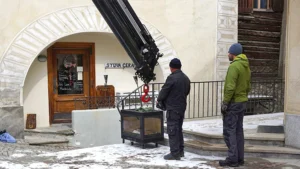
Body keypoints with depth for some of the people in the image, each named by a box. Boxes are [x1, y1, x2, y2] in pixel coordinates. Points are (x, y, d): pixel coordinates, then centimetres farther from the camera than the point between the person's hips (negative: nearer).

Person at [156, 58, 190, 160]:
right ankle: (180, 151, 25)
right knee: (179, 129, 18)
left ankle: (175, 153, 1)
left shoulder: (172, 78, -17)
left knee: (172, 131, -2)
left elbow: (164, 91, -12)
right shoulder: (186, 78, 10)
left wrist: (159, 100, 6)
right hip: (182, 107, 8)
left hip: (172, 108, -8)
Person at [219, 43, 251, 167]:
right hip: (242, 103, 9)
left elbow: (230, 87, -22)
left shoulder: (234, 66, -16)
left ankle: (233, 159, -4)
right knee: (238, 130, 12)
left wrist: (225, 103, -18)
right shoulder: (246, 67, 13)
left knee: (229, 131, -4)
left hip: (233, 103, -9)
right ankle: (240, 158, 16)